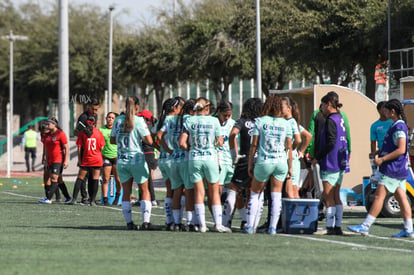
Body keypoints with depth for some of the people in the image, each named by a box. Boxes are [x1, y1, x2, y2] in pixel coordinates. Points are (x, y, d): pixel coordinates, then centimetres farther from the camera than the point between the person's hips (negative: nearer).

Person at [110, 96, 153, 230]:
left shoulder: (118, 120, 3)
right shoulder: (139, 121, -10)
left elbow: (112, 140, 10)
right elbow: (149, 141, -13)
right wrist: (141, 138, 7)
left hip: (121, 160, 4)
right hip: (137, 159, -4)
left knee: (126, 192, 9)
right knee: (145, 190, 7)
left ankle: (129, 222, 4)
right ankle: (146, 221, -3)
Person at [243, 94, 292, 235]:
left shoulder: (260, 121, -1)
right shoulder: (285, 123, 4)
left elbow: (254, 145, -1)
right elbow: (289, 147, 5)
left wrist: (250, 164, 6)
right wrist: (290, 167, 12)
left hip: (263, 162, -1)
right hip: (281, 162, 2)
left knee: (255, 194, 11)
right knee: (276, 196, 8)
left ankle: (250, 226, 8)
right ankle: (272, 227, 5)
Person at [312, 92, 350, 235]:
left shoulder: (331, 120, -13)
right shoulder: (340, 119, 15)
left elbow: (330, 143, -21)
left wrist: (317, 157, -12)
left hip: (330, 163, -9)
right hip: (340, 164, 9)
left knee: (328, 197, -6)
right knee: (335, 197, 12)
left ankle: (330, 226, -9)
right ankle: (337, 227, 12)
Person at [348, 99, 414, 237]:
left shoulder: (399, 127, -16)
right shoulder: (397, 125, 16)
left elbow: (401, 150, -23)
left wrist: (382, 159, -20)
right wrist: (378, 154, 15)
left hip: (392, 169, -10)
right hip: (399, 170, 10)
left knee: (379, 196, -8)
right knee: (401, 198, 8)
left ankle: (365, 226, -8)